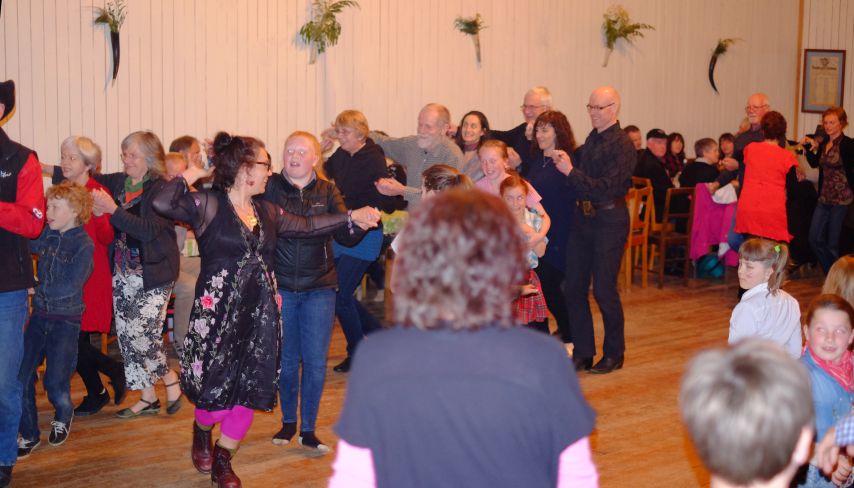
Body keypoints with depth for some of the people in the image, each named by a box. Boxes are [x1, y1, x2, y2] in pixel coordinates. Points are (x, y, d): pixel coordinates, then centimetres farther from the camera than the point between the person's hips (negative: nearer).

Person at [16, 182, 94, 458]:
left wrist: (42, 289, -9)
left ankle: (63, 417, 29)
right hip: (40, 315, 5)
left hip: (66, 319, -5)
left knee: (56, 380, -3)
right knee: (22, 375, -1)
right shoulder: (46, 236, 6)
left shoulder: (84, 245, -11)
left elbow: (71, 286, -16)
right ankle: (28, 434, 14)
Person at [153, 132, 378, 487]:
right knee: (217, 388, -3)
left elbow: (307, 225, 21)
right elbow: (162, 203, -22)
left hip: (261, 312, 6)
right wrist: (192, 174, -11)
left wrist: (351, 218, 18)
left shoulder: (266, 212, 12)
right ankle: (201, 430, 35)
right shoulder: (209, 206, -8)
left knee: (252, 389, 6)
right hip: (218, 312, -6)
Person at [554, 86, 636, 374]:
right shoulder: (592, 139, 10)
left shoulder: (622, 145, -14)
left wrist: (570, 171, -20)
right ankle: (582, 354, 19)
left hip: (609, 220, -7)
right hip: (584, 217, 7)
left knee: (604, 290, 0)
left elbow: (605, 188, -22)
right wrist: (566, 161, 1)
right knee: (574, 288, 8)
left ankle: (614, 354, 17)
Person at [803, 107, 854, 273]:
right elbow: (814, 163, 19)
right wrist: (809, 147, 7)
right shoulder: (823, 143, 7)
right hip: (824, 197, 7)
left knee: (833, 243, -1)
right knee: (815, 239, 8)